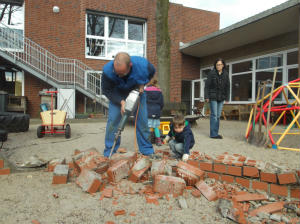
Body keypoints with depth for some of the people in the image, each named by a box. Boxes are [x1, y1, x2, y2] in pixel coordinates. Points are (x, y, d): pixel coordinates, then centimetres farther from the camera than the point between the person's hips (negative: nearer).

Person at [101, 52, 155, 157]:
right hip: (117, 95, -1)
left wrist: (142, 83, -20)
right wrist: (121, 102, -32)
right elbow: (106, 90, -20)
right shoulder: (108, 70, -36)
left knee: (143, 120, -2)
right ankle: (108, 153, 0)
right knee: (113, 120, -12)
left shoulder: (142, 65, -33)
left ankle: (147, 151, 12)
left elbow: (152, 71, -6)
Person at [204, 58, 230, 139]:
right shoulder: (212, 73, -5)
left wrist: (227, 98, 6)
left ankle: (215, 133, 16)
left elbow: (227, 87, 10)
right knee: (214, 115, -6)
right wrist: (206, 96, -10)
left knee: (218, 116, 8)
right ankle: (213, 134, -2)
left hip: (221, 98, 4)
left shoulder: (225, 74, 6)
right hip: (213, 97, -4)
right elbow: (207, 85, -5)